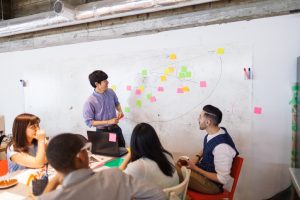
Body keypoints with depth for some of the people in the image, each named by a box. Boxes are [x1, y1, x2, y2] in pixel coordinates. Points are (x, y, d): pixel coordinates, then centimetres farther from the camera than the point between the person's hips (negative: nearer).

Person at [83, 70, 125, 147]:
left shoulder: (111, 92, -8)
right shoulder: (90, 102, -24)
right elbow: (89, 122, -19)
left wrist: (120, 111, -9)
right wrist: (108, 122, -23)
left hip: (115, 128, 5)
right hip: (102, 131, -5)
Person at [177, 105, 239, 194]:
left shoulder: (222, 146, -32)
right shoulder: (212, 134, -6)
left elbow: (223, 179, -25)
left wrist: (196, 168, -22)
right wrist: (197, 158, -3)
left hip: (212, 183, -8)